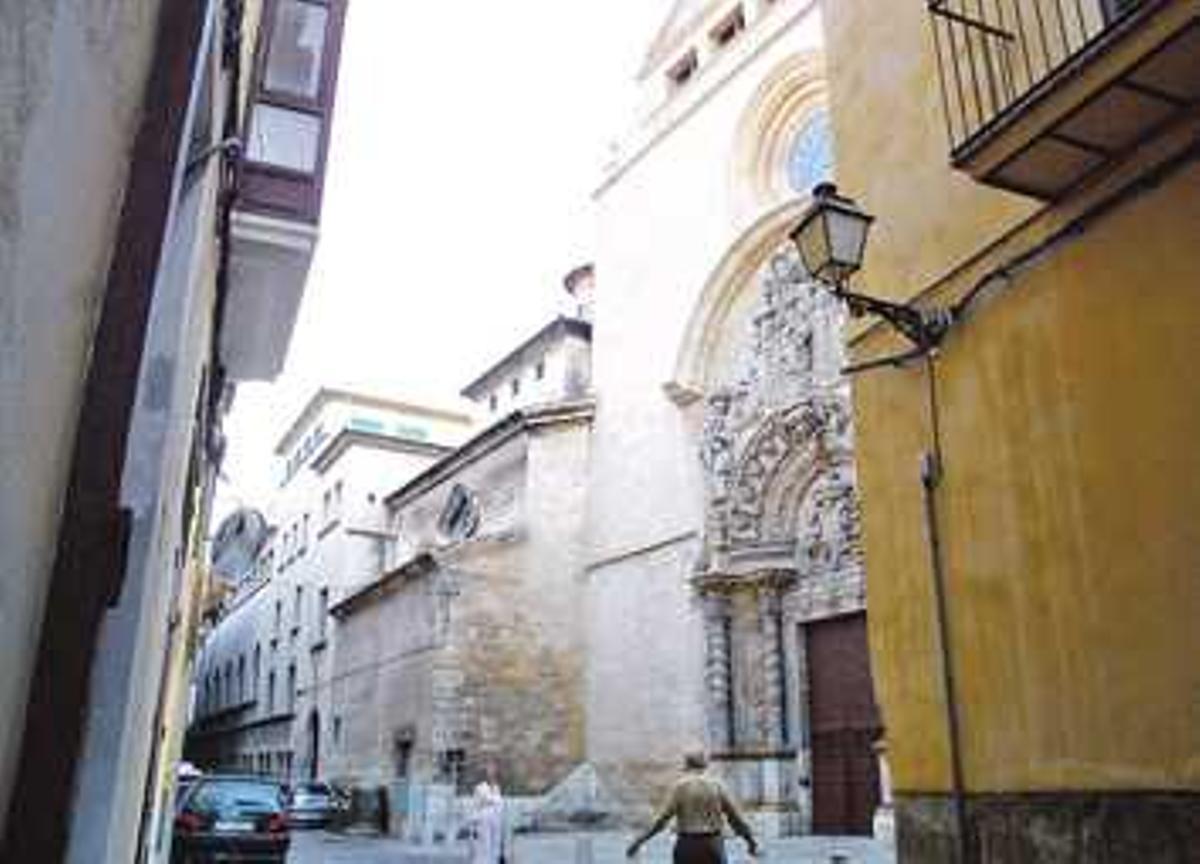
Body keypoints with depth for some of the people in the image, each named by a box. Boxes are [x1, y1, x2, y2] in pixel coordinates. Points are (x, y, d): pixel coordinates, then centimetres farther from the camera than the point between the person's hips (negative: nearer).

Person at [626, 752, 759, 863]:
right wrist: (751, 841, 19)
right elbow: (734, 816, 7)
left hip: (688, 844, -2)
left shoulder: (680, 786, -3)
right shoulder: (716, 785, 5)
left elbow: (663, 817, -11)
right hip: (713, 844, 2)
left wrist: (639, 841, -10)